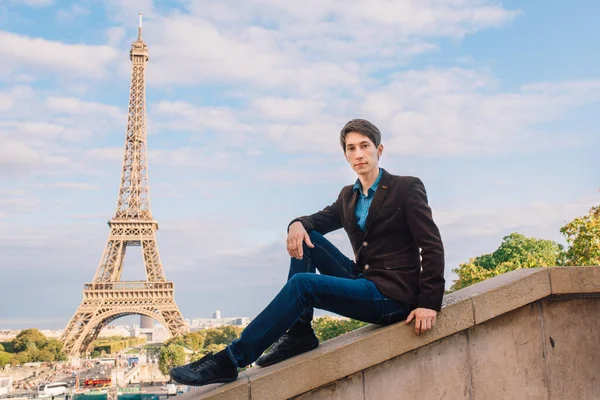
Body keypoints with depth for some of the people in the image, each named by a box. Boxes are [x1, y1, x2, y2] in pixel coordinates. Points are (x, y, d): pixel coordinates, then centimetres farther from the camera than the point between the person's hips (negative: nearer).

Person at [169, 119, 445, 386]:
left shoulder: (408, 188, -4)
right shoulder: (348, 195, 16)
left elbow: (432, 246, -9)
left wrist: (429, 303, -18)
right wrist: (297, 224, -11)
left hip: (392, 296, -7)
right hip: (362, 280, 7)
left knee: (302, 284, -25)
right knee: (305, 237, -3)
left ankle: (230, 360, -23)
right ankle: (298, 333, -8)